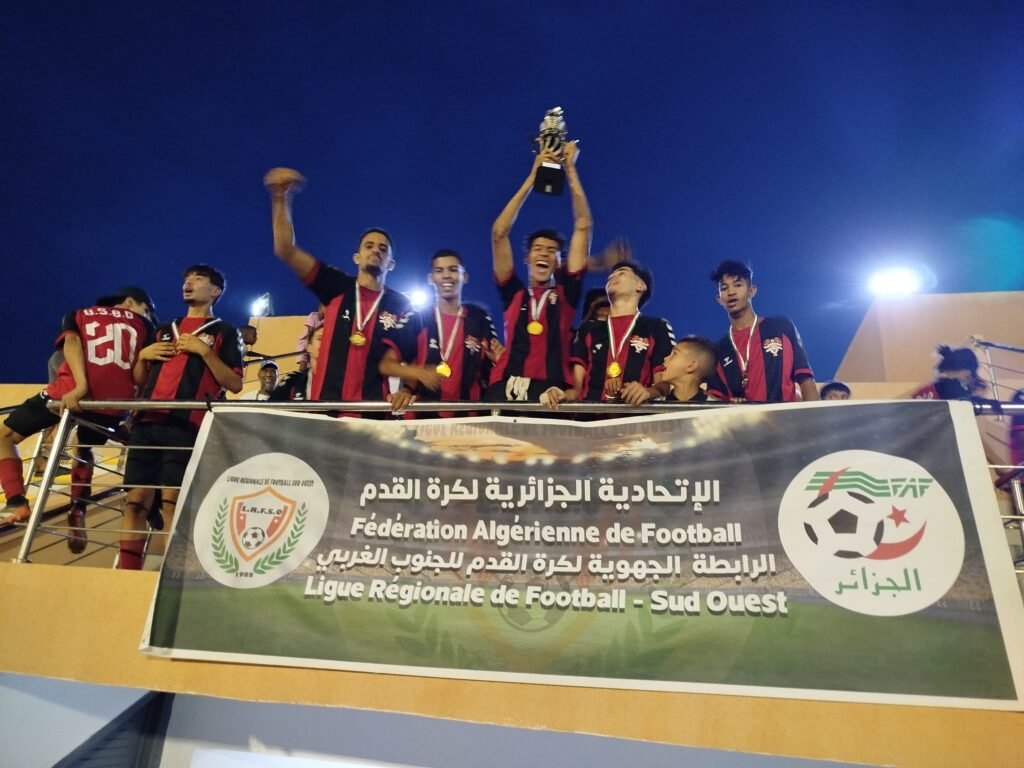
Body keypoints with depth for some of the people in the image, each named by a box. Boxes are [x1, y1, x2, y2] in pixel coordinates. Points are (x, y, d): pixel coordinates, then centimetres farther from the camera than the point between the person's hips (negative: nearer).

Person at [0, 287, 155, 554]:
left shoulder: (78, 315, 23)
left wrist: (80, 386, -12)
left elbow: (71, 342, 1)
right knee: (84, 450, 32)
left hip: (70, 392, -2)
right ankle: (78, 510, 20)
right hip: (113, 401, 2)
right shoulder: (144, 326, 22)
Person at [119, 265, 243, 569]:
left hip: (185, 425, -5)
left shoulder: (225, 332, 8)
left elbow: (235, 384, -3)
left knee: (172, 503, -8)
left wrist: (204, 350, -11)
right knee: (135, 500, 2)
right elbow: (141, 380, 26)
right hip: (148, 421, 6)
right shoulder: (166, 329, 24)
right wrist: (143, 356, 6)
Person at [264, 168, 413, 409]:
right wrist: (281, 196, -9)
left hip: (373, 408, 0)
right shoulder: (337, 287, 8)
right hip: (325, 402, 0)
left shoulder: (402, 306, 9)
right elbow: (286, 250, 1)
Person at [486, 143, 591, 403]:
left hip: (553, 391, 0)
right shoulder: (513, 293, 18)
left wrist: (570, 169, 16)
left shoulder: (566, 292, 17)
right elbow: (499, 233, 13)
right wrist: (532, 178, 14)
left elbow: (583, 227, 14)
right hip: (506, 388, 0)